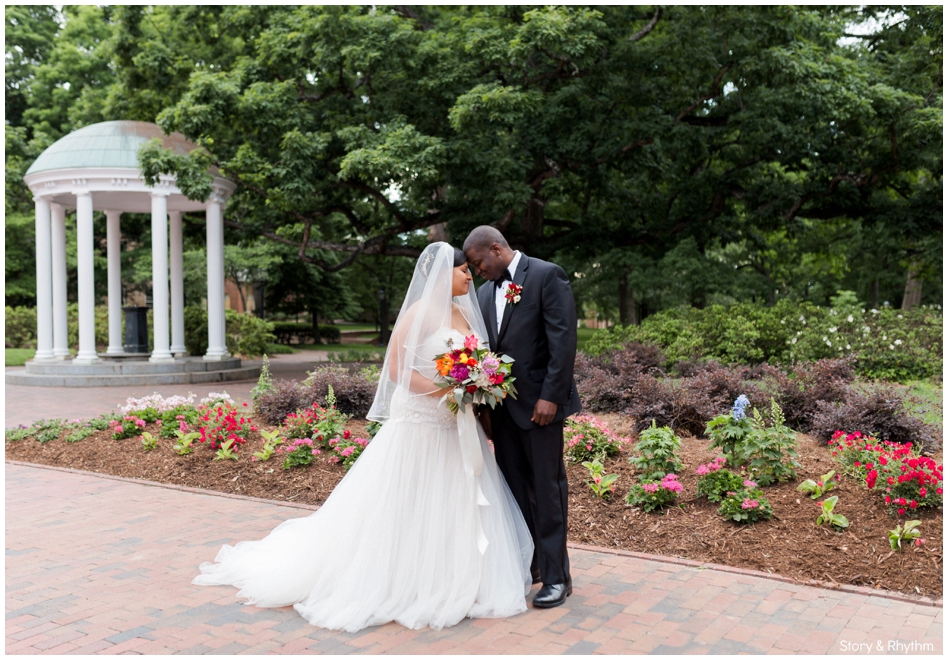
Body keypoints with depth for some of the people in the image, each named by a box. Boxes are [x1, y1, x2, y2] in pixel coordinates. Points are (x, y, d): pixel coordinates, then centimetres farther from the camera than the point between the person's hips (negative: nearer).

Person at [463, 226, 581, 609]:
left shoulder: (547, 276, -7)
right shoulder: (486, 291, 14)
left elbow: (563, 340, -13)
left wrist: (551, 396, -18)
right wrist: (483, 404, 7)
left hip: (539, 402, -6)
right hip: (501, 404, 7)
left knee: (546, 490, 1)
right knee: (515, 488, 11)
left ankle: (556, 577, 11)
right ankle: (525, 564, 24)